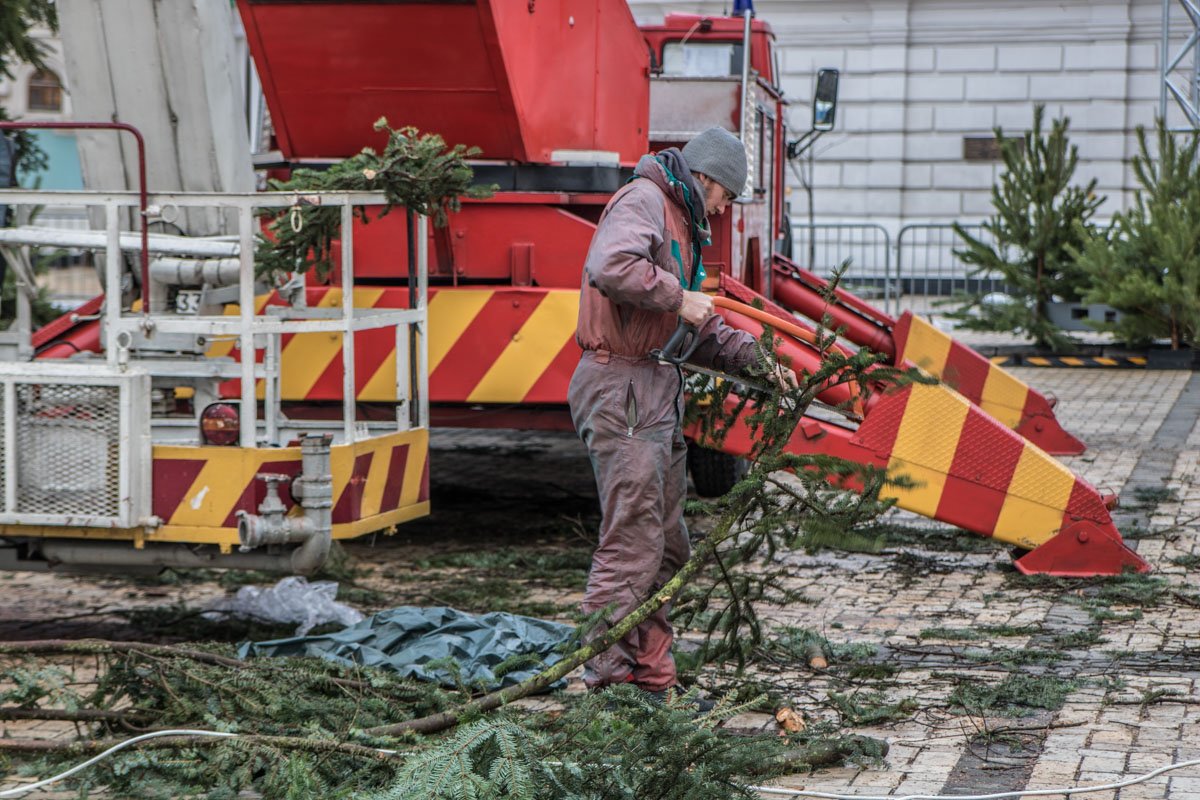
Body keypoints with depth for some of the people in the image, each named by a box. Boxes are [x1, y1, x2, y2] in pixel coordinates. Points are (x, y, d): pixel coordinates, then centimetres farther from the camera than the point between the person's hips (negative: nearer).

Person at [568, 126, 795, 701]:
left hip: (658, 394, 11)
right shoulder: (642, 200, -8)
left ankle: (652, 679, 18)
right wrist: (678, 298, -18)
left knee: (667, 545, 13)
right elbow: (611, 268, -29)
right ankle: (605, 679, -8)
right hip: (621, 389, -11)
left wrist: (754, 358, 13)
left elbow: (698, 332, 26)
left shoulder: (681, 223, 24)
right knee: (631, 543, -11)